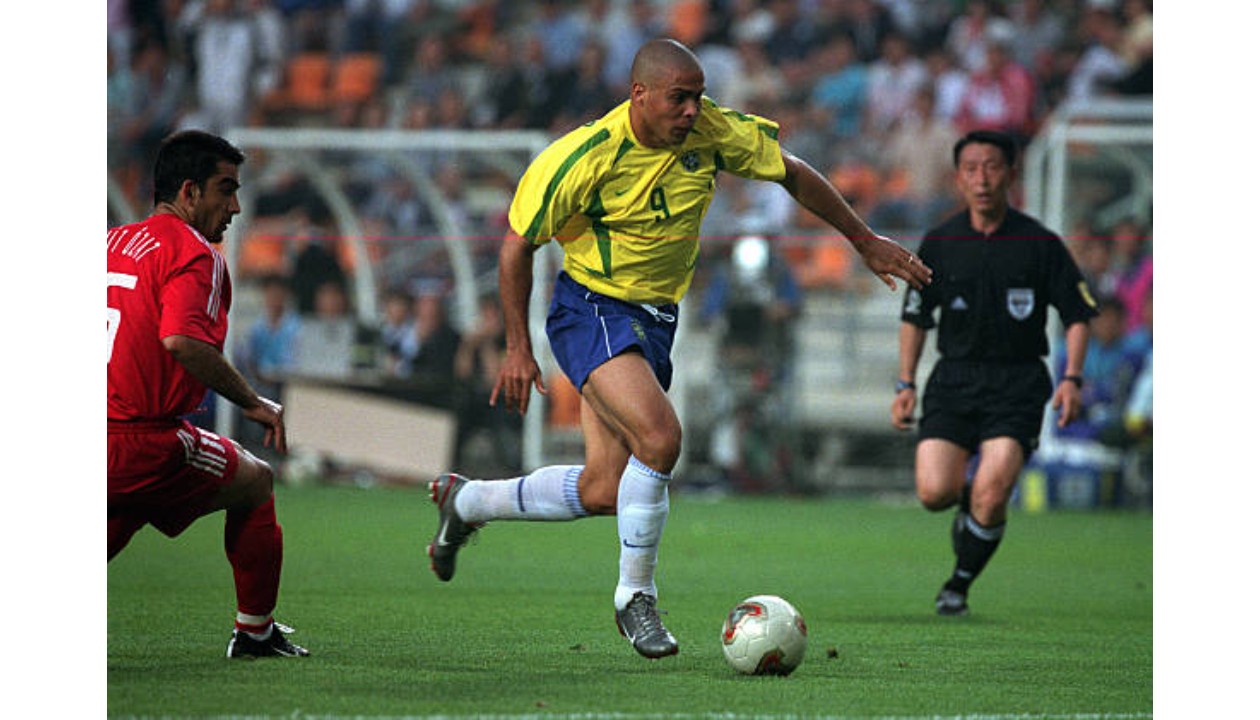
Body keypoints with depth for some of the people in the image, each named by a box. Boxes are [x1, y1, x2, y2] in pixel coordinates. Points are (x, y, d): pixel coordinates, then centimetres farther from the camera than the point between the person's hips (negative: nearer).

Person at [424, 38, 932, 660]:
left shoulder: (711, 131, -8)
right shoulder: (584, 158, -20)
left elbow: (793, 175, 8)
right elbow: (517, 243, -9)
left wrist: (866, 242, 11)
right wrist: (518, 348, -10)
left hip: (656, 320, 6)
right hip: (592, 310, -6)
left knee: (603, 492, 5)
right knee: (659, 435, -28)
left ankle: (466, 500, 29)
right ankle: (635, 596, -9)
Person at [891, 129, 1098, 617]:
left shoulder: (1039, 243, -2)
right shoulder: (940, 243, 4)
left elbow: (1078, 316, 4)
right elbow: (915, 317, 15)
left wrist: (1071, 379, -9)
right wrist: (906, 384, 7)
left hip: (1018, 382, -2)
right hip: (954, 378, 2)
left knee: (990, 494, -18)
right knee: (935, 493, -14)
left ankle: (960, 585, 6)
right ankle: (967, 505, 25)